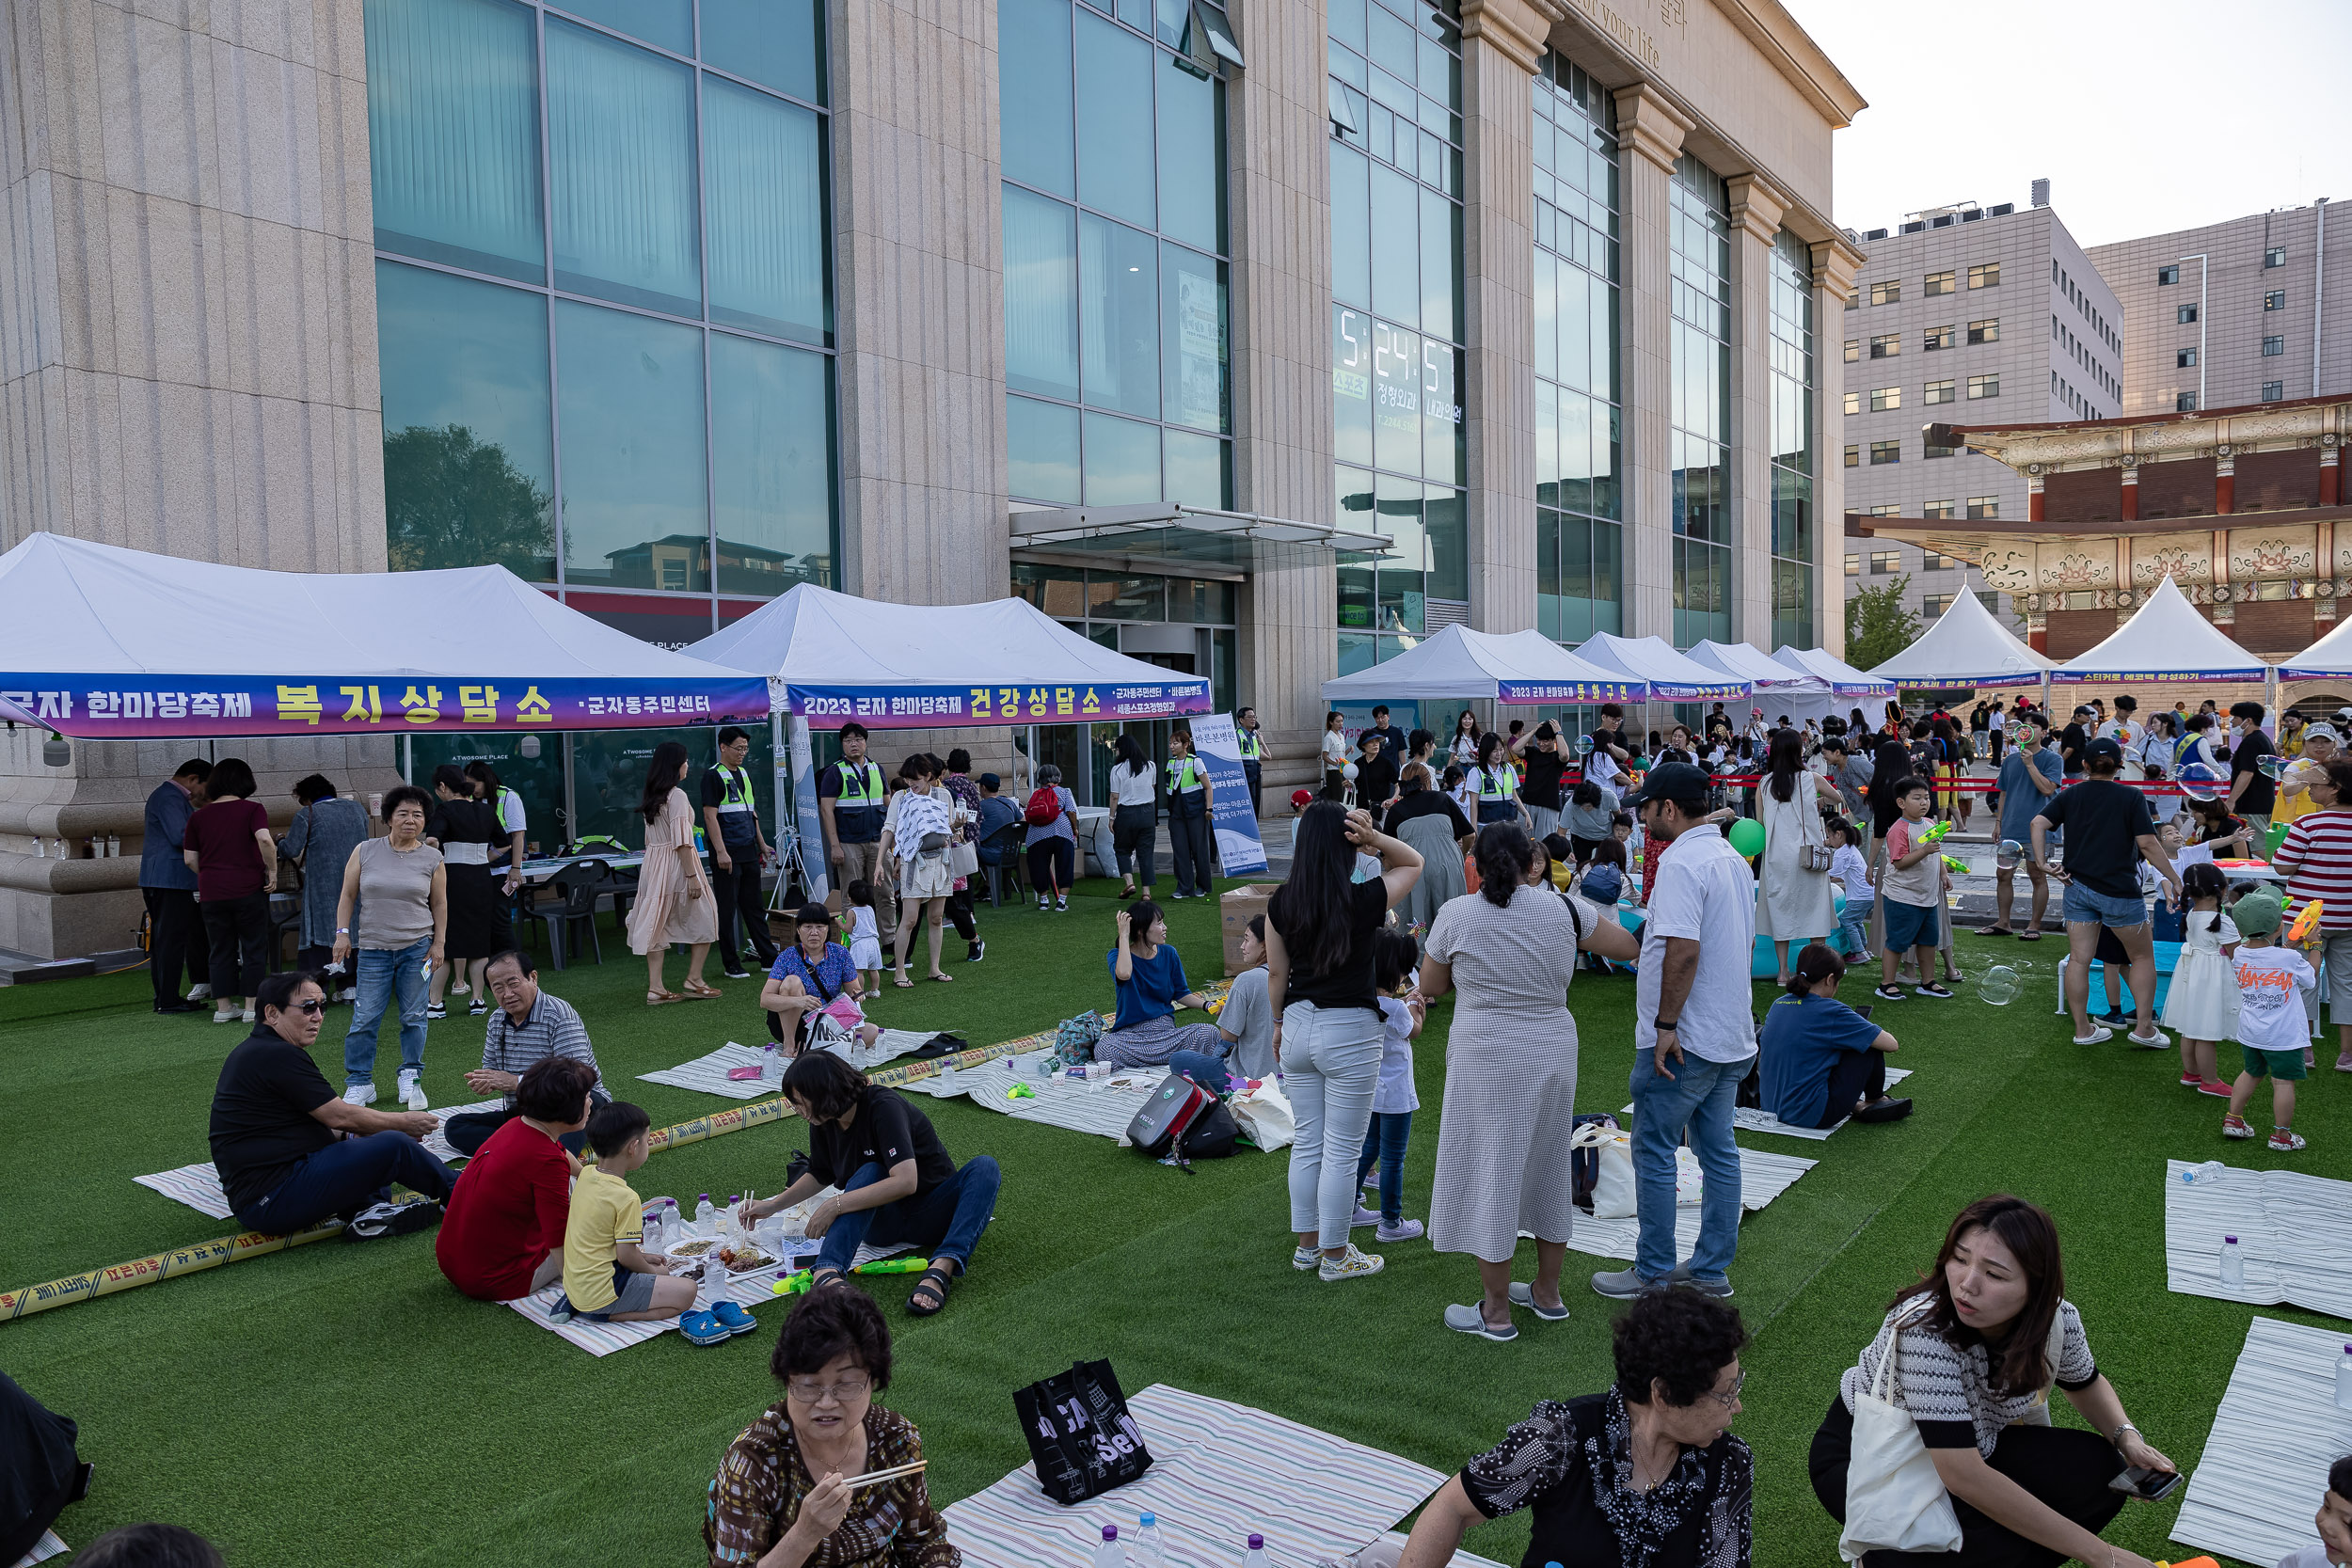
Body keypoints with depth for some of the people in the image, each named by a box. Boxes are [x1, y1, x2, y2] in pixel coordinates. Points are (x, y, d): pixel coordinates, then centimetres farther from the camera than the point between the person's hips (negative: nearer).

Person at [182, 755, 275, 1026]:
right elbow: (265, 840, -22)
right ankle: (251, 1007, 5)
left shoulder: (199, 816, 7)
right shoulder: (252, 809, -6)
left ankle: (223, 1008, 15)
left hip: (211, 892, 4)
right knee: (254, 950, 5)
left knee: (221, 952, 12)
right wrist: (272, 872, -12)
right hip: (249, 889, -4)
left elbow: (190, 860, 8)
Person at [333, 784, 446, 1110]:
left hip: (417, 947, 0)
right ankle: (359, 1084, 11)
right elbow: (347, 895, 7)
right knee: (366, 1018, 0)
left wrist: (439, 942, 2)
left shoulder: (432, 859, 3)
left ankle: (411, 1080, 15)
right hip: (373, 948, 0)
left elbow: (439, 904, 8)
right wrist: (342, 932, -1)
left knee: (413, 1016, 3)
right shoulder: (365, 851, 2)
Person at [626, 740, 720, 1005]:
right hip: (675, 863, -8)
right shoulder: (677, 796, -15)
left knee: (657, 924, 6)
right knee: (703, 920, 7)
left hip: (653, 862, 8)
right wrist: (692, 875, -18)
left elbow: (649, 838, 15)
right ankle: (693, 981, 8)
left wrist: (655, 862, 19)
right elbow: (682, 841, -19)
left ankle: (655, 988, 6)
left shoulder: (650, 796, 11)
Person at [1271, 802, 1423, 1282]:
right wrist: (1373, 837, -14)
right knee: (1342, 1151, 7)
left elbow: (1276, 975, 6)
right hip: (1349, 1032, -5)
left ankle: (1308, 1245, 30)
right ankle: (1336, 1256, 19)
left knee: (1307, 1143, 17)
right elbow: (1413, 861, 2)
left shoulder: (1281, 902, -4)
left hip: (1298, 1025, 5)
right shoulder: (1364, 900, -15)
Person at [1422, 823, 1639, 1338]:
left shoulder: (1457, 915, -10)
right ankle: (1548, 1293, 31)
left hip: (1488, 1059, -4)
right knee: (1549, 1166, 18)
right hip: (1554, 1053, 5)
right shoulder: (1561, 908, -1)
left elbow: (1430, 987, 3)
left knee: (1493, 1170, 5)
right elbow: (1628, 946, 11)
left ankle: (1495, 1311, 14)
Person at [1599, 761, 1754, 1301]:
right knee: (1719, 1152, 14)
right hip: (1731, 1035, 9)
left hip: (1683, 1039, -9)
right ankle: (1711, 1271, 22)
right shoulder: (1734, 859, 11)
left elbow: (1683, 951, -27)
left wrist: (1667, 1025, -21)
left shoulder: (1679, 862, -19)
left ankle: (1653, 1273, 11)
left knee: (1654, 1152, 3)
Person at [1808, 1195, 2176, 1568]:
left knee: (2098, 1470, -13)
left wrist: (2128, 1437, -13)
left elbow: (2085, 1383, 9)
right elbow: (1964, 1477, -40)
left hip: (1973, 1444, 6)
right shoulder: (1925, 1329, -37)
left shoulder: (2057, 1319, -18)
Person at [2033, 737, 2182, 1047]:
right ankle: (2145, 1027, 13)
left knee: (2078, 960, 5)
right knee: (2143, 956, 13)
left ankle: (2082, 1029, 12)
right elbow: (2148, 843, -11)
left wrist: (2043, 862, -7)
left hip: (2078, 886, 3)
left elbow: (2038, 823, -8)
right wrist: (2173, 878, -4)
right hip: (2120, 890, -3)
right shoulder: (2131, 797, -5)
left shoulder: (2069, 795, 5)